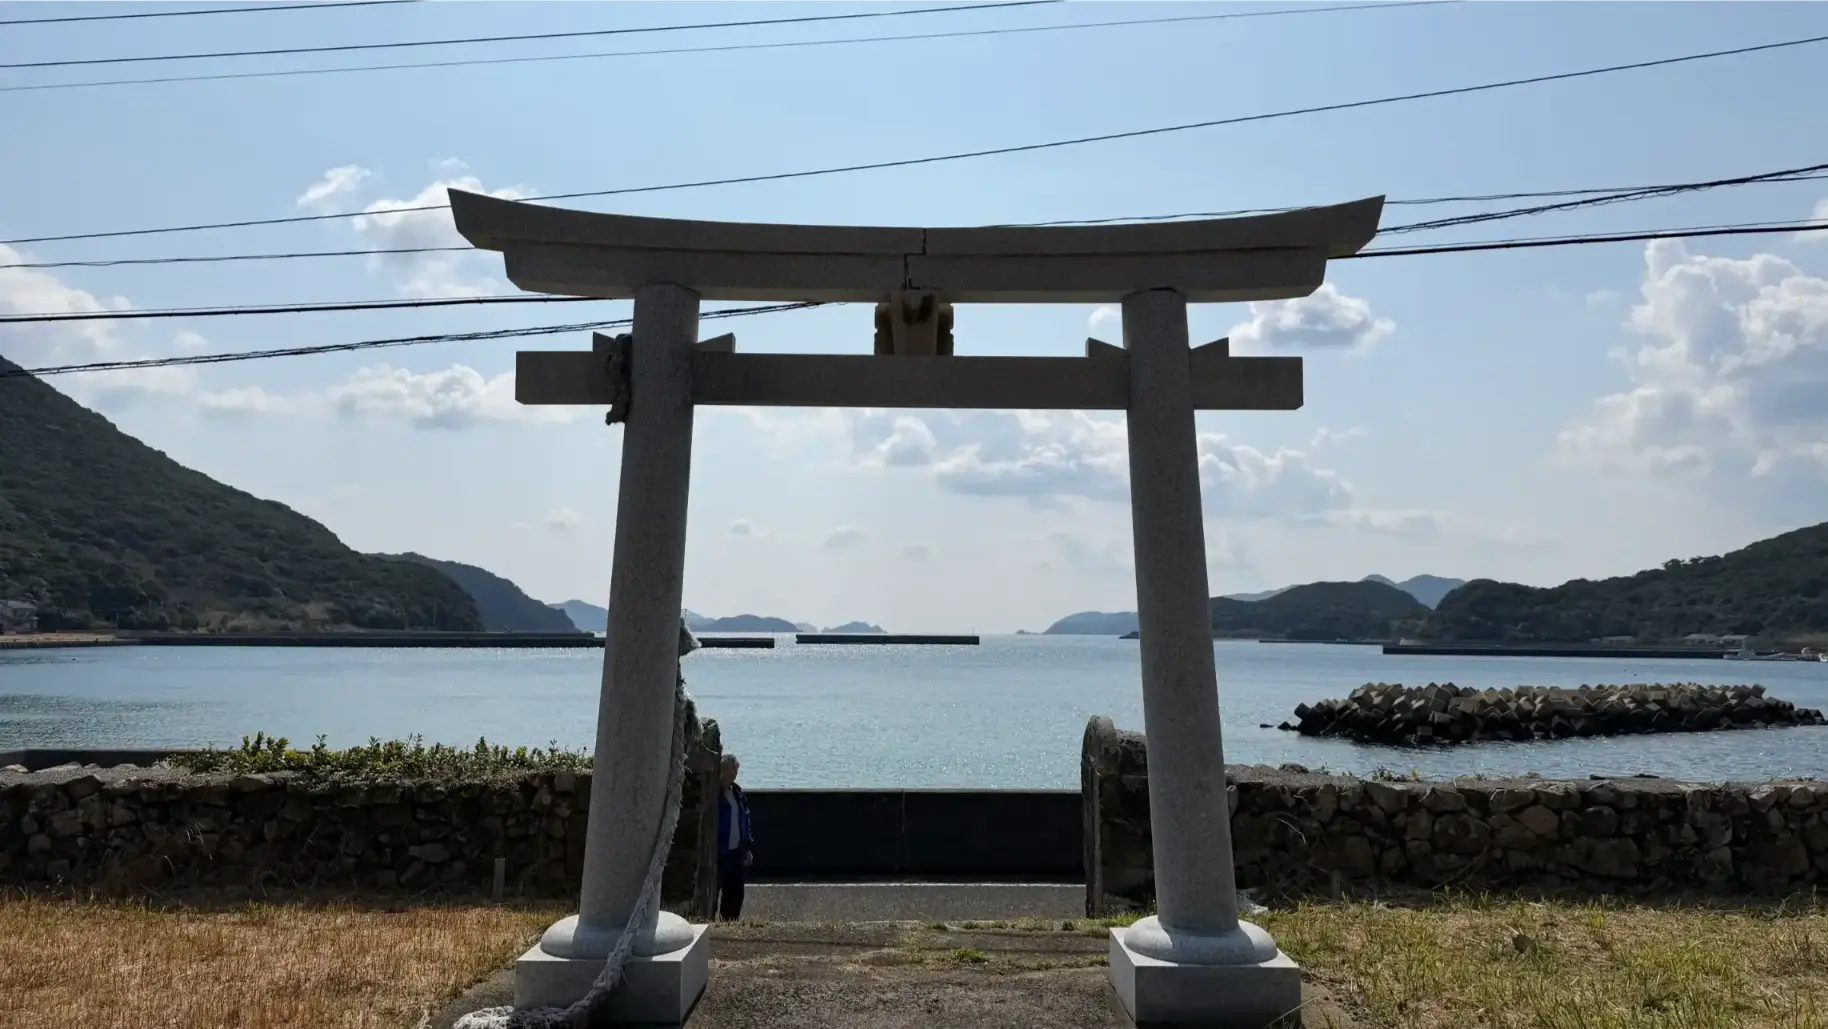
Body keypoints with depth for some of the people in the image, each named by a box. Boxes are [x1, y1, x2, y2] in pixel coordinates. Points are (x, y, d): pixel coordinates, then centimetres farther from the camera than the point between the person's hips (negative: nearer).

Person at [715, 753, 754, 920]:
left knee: (735, 893, 13)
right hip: (718, 853, -7)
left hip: (735, 852, 7)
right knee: (713, 893, -2)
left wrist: (748, 848, 15)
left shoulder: (737, 792, 12)